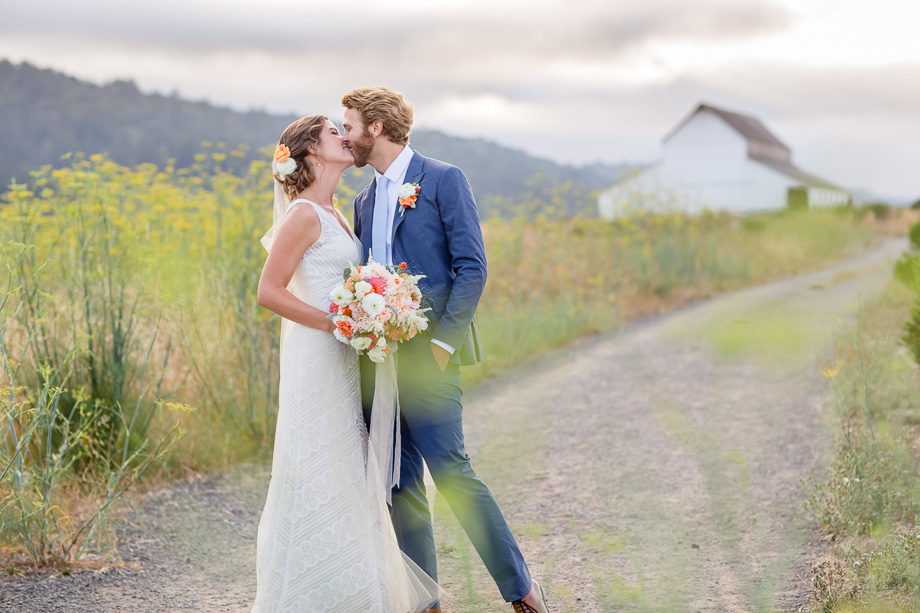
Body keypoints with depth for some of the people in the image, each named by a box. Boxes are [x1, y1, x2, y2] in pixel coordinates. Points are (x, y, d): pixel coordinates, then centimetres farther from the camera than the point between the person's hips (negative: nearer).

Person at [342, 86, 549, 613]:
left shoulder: (443, 179, -3)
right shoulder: (366, 200, 19)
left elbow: (472, 267, -10)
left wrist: (441, 340, -16)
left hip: (426, 356, -7)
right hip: (380, 360, 7)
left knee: (451, 471, -11)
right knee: (401, 484, 7)